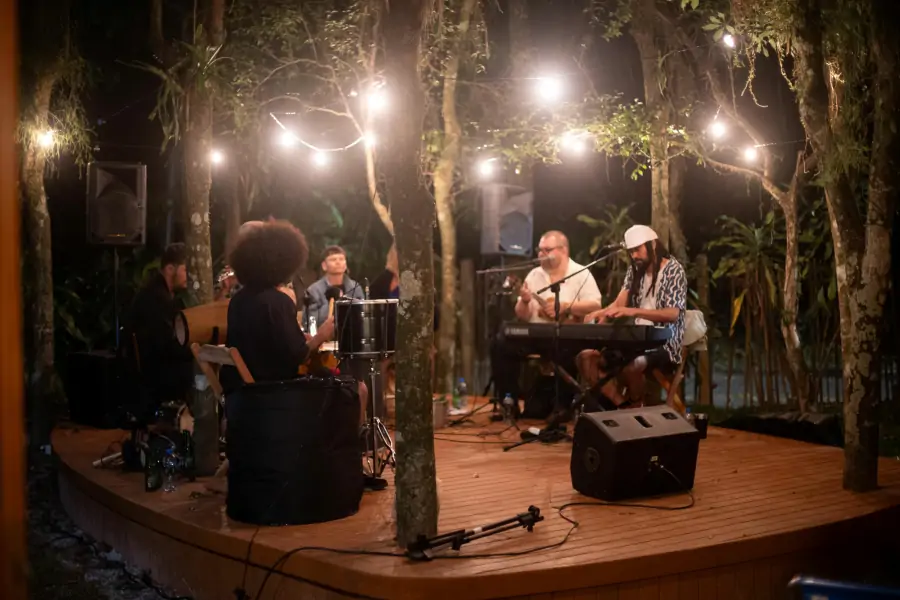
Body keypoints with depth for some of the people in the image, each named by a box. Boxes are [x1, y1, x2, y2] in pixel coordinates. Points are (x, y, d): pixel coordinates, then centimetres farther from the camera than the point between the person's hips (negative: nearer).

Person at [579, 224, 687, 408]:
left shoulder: (673, 270, -7)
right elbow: (619, 304, 4)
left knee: (630, 367, -38)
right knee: (586, 358, -11)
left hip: (664, 343, -8)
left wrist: (635, 312, -35)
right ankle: (624, 407, -10)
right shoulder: (635, 271, 13)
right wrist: (600, 313, -22)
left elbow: (673, 314, -20)